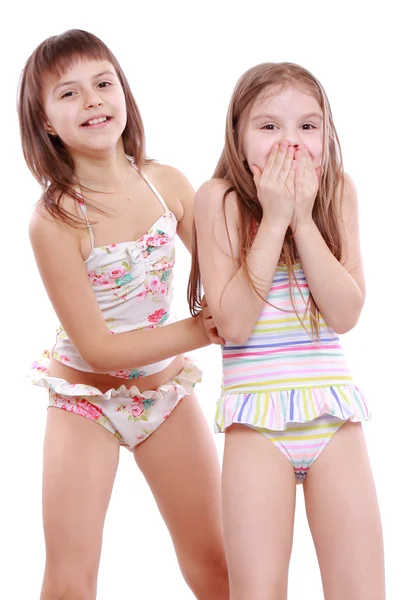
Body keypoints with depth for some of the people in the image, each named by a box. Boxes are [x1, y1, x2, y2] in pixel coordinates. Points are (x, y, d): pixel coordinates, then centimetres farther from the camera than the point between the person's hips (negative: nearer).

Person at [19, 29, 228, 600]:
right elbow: (98, 347, -20)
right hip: (87, 398, -4)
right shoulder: (53, 219, -22)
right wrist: (202, 330, -20)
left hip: (166, 389, 4)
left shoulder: (167, 183, -10)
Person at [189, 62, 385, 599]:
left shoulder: (338, 192, 2)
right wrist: (274, 219, -15)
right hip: (257, 418, -2)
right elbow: (233, 323, -14)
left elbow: (345, 313, -7)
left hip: (334, 413, 2)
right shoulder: (220, 197, -5)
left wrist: (303, 217, -13)